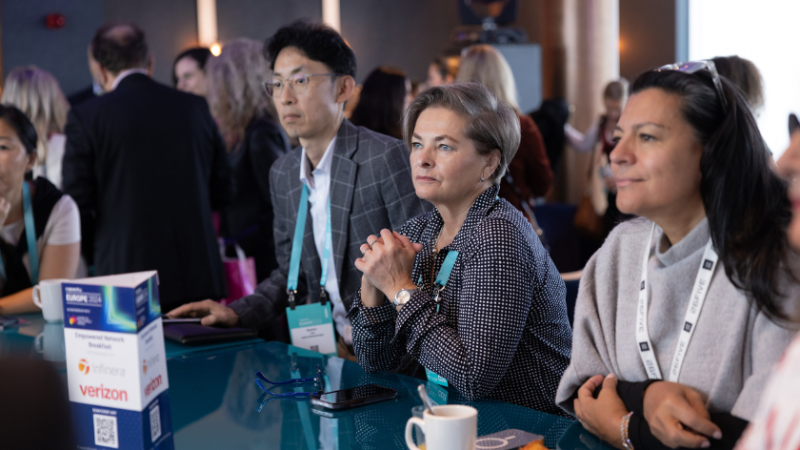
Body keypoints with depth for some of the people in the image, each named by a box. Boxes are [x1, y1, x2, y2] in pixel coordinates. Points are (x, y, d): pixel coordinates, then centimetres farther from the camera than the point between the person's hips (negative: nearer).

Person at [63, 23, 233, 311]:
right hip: (199, 278, 3)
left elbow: (78, 203, -1)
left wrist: (97, 259, 16)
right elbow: (222, 192, 12)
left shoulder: (85, 117, -3)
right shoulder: (196, 108, 6)